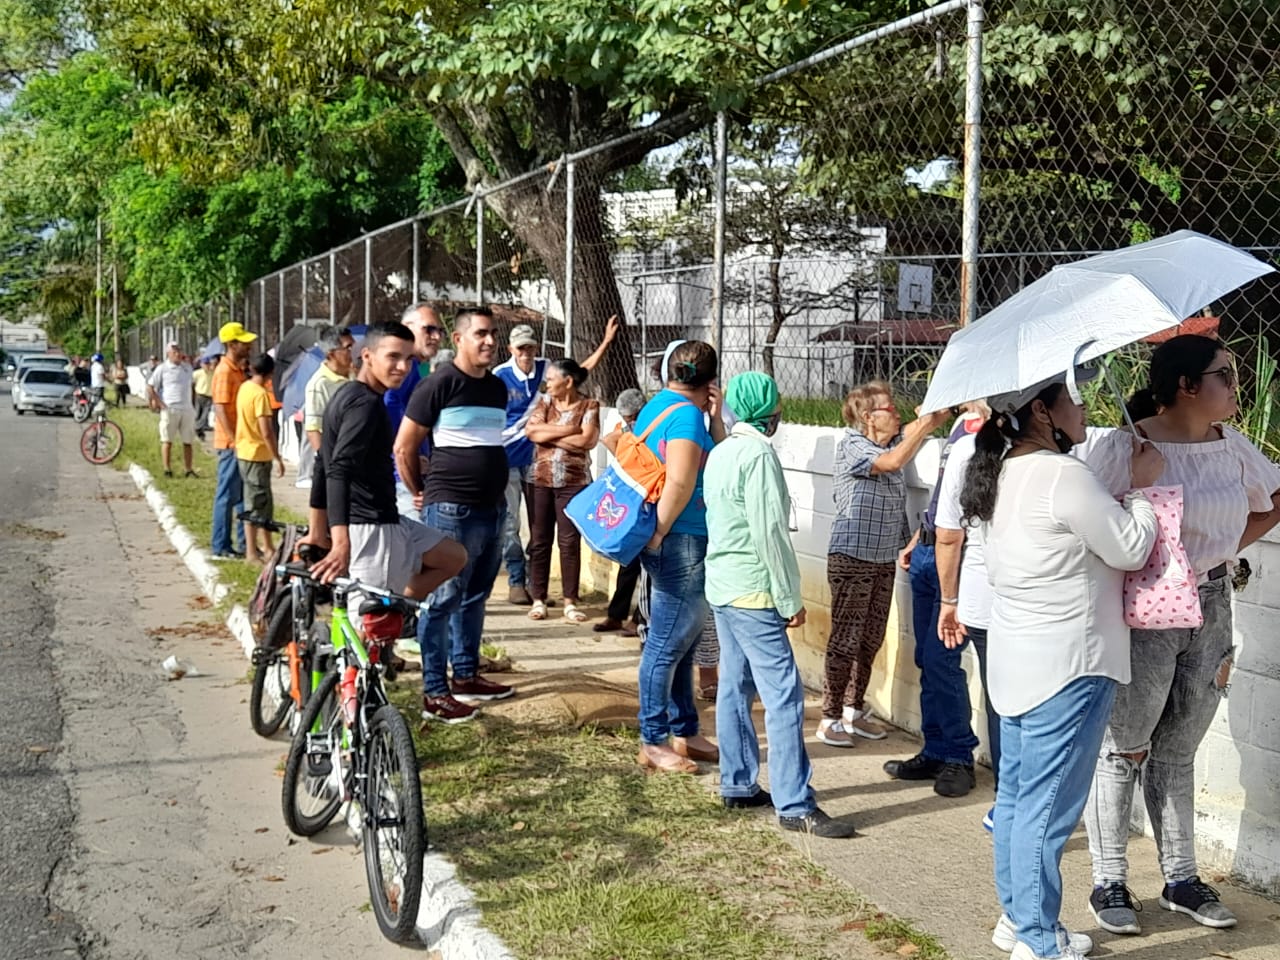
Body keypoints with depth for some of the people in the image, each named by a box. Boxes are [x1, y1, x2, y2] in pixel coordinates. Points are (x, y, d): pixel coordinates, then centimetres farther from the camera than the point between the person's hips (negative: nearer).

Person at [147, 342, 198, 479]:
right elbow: (150, 387, -1)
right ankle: (167, 470, 3)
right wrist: (159, 403, -8)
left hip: (187, 409, 4)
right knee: (167, 441, -1)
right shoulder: (162, 369, 0)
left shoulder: (187, 368, 14)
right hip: (169, 409, -4)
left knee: (188, 442, 6)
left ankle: (188, 470, 12)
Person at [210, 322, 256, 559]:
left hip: (241, 442, 9)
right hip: (230, 443, -9)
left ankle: (245, 544, 20)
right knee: (227, 495, -3)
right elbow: (220, 409, -20)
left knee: (244, 494, 13)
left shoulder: (238, 370, 15)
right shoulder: (224, 372, -14)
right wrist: (235, 441, -22)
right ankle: (221, 547, 3)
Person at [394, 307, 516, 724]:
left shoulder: (497, 387, 12)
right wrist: (420, 493, 1)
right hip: (451, 511, -8)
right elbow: (404, 447, -7)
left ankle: (466, 676, 28)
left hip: (492, 509, 8)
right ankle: (435, 693, 1)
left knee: (475, 597, 16)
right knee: (443, 600, -4)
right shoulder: (440, 384, -10)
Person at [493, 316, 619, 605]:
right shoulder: (500, 376, -9)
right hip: (506, 455, -4)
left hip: (537, 455, 4)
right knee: (510, 522, -1)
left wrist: (606, 341, 4)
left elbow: (582, 370, 10)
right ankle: (516, 582, 7)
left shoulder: (545, 368, 2)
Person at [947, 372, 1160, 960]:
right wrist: (1143, 486, 0)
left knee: (1016, 794, 17)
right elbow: (1130, 549, -13)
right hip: (1067, 667, -10)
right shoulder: (1063, 477, -20)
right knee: (1048, 805, -2)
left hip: (1015, 662, 10)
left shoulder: (1003, 474, 8)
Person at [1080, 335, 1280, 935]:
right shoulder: (1125, 448, -15)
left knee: (1177, 751, 15)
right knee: (1123, 750, 5)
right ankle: (1109, 883, 17)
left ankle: (1182, 879, 25)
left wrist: (1229, 546, 8)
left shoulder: (1231, 447, 4)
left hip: (1210, 608, 6)